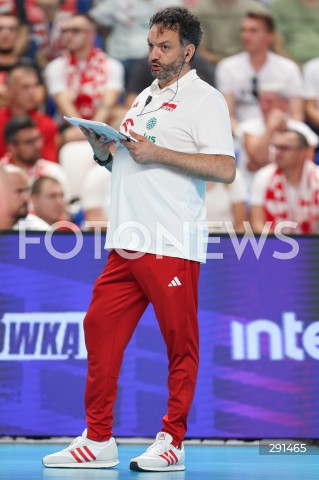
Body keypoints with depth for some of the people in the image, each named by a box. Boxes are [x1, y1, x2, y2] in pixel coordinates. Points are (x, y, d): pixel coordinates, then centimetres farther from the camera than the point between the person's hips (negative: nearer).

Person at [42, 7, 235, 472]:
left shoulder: (204, 99, -4)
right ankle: (98, 440, 9)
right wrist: (105, 152, 8)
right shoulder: (145, 98, 21)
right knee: (100, 330, 4)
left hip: (173, 246, -8)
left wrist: (156, 153, -16)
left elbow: (225, 168, -15)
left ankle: (172, 442, 6)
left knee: (180, 344, -2)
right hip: (126, 242, 8)